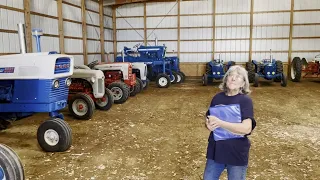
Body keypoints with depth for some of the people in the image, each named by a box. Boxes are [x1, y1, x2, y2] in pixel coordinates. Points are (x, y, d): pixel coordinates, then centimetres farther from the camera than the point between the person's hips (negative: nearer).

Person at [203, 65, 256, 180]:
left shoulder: (245, 101, -12)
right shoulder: (217, 98, 0)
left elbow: (246, 128, -24)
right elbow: (208, 118, 10)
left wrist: (219, 123, -26)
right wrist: (209, 124, -14)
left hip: (237, 153, -4)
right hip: (215, 150, 4)